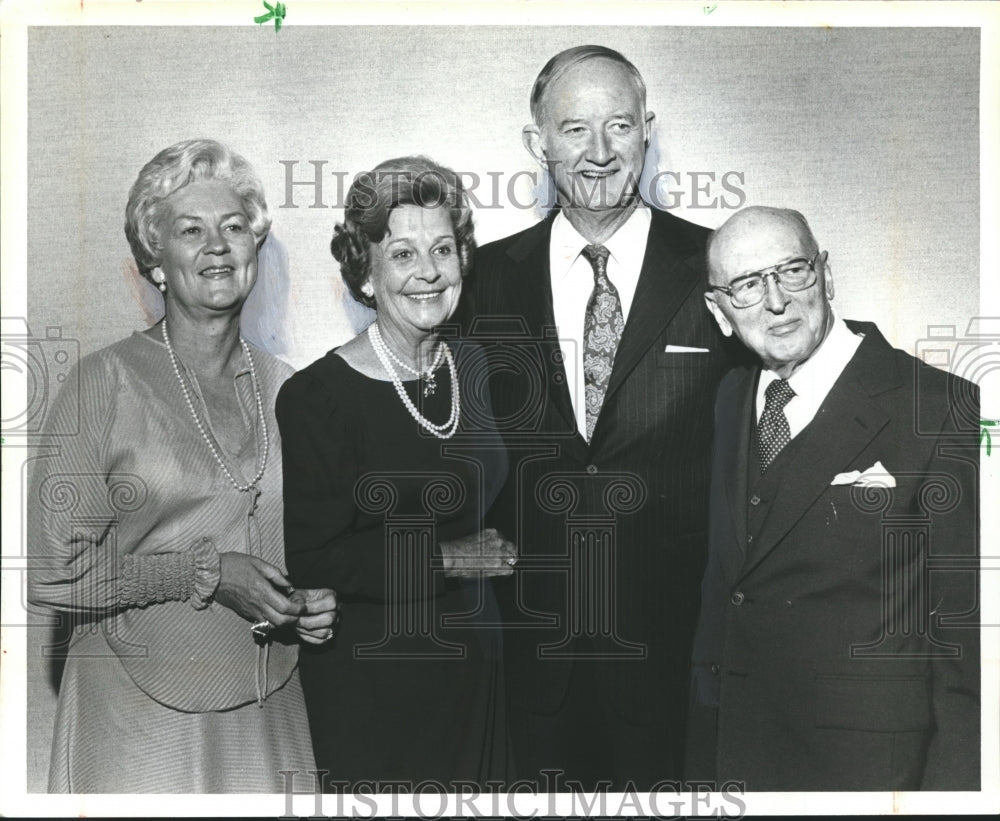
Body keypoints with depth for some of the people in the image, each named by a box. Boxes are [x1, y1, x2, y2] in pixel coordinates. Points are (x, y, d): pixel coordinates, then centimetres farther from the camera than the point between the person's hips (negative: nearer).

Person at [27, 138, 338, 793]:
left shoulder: (285, 388, 6)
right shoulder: (106, 382, -7)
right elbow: (52, 570, -10)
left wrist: (317, 603, -1)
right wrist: (205, 573, -16)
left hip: (271, 709, 4)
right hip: (140, 714, -4)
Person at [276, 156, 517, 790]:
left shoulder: (467, 366, 4)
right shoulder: (316, 397, -17)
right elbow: (310, 560, -19)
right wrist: (443, 558, -19)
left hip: (472, 657, 6)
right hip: (371, 680, -6)